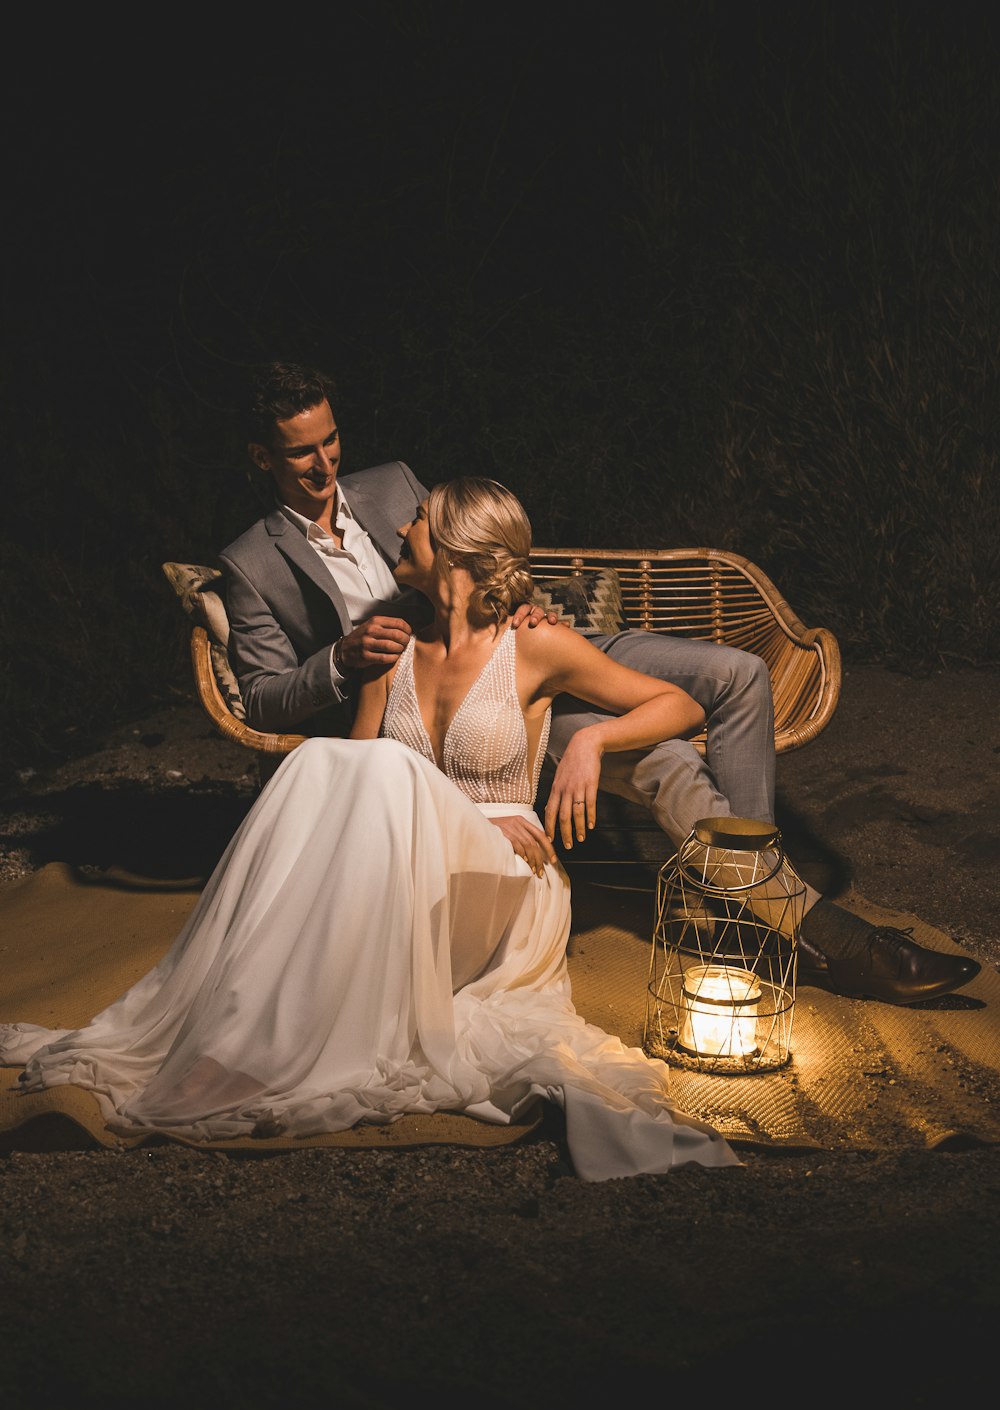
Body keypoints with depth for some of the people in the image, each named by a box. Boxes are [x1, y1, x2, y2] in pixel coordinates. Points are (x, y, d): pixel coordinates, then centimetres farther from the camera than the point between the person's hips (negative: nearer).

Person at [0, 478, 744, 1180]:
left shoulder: (536, 647, 0)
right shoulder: (392, 649, 10)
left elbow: (682, 706, 4)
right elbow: (351, 799, 4)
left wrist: (594, 736, -14)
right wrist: (458, 818, -12)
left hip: (504, 889, -3)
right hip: (407, 882, 4)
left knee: (389, 767, -31)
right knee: (319, 762, -25)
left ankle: (257, 1052, -36)